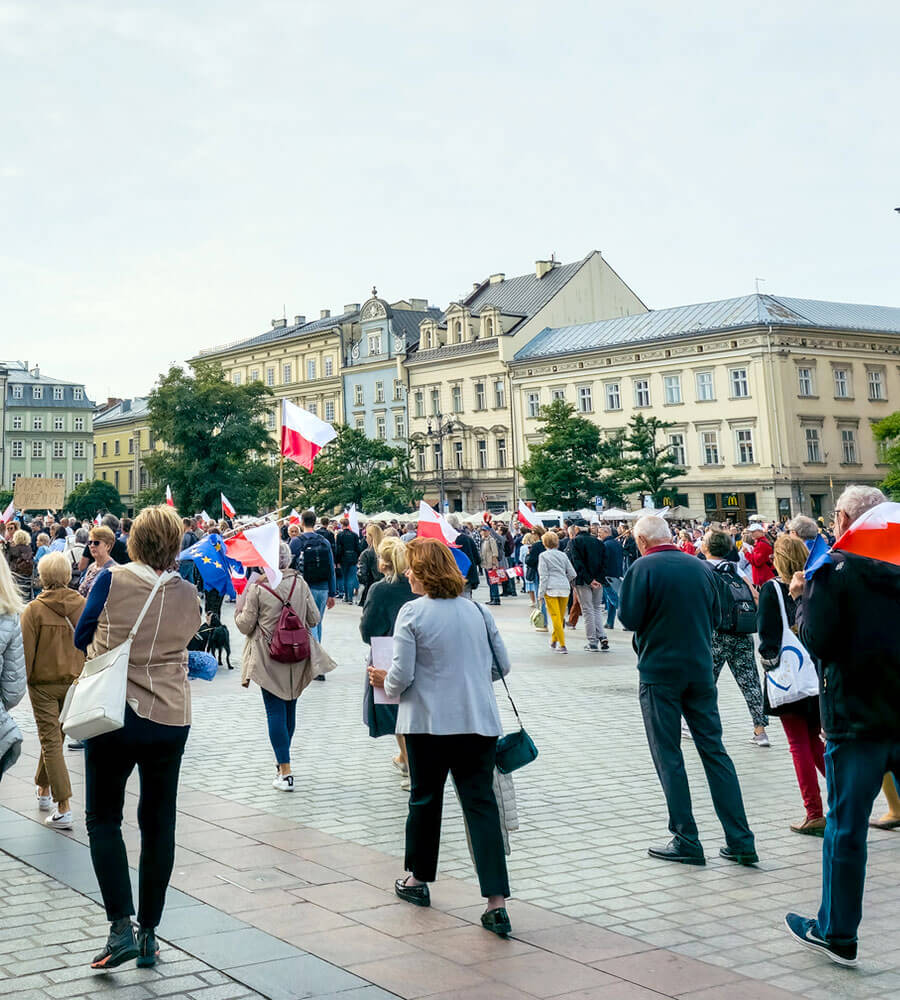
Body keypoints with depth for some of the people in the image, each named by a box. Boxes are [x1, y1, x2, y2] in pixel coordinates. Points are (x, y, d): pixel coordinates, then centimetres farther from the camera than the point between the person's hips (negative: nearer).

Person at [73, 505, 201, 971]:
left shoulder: (112, 579, -10)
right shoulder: (188, 595, -2)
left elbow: (82, 638, 3)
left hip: (115, 713, -3)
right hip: (171, 719, 3)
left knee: (103, 819, 9)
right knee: (158, 823, 12)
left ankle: (121, 928, -2)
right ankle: (149, 933, 17)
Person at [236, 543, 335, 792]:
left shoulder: (257, 588, -11)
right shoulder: (300, 583, -1)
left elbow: (245, 625, -4)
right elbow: (314, 619, 5)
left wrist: (239, 607, 15)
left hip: (269, 658, -4)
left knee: (275, 710, -2)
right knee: (290, 707, 17)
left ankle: (285, 772, -7)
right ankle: (282, 760, 32)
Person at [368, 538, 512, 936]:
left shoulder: (412, 612, -9)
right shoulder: (476, 610, 5)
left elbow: (401, 676, -11)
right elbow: (502, 666, 10)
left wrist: (384, 681, 10)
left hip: (430, 723, -3)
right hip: (479, 721, 3)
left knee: (425, 798, 15)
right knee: (481, 803, 2)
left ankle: (418, 878, 33)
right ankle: (497, 902, -5)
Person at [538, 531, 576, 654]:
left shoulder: (543, 556, 0)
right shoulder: (563, 555, 11)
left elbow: (544, 576, -5)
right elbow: (572, 573, 10)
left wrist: (541, 593, -2)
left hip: (551, 588, -4)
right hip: (565, 588, 4)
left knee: (556, 617, -4)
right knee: (560, 617, 15)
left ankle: (562, 645, -8)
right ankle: (554, 641, 26)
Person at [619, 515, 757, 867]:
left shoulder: (643, 568, -10)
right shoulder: (700, 566, 5)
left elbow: (629, 618, -13)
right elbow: (715, 617, 13)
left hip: (659, 672, -5)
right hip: (700, 670, 5)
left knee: (668, 757, 4)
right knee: (714, 750, 9)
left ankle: (686, 841, 6)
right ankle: (740, 841, 8)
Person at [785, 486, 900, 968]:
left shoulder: (833, 570, -10)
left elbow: (817, 642, -15)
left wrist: (802, 598, 0)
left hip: (857, 719, -4)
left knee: (846, 829, 5)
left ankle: (836, 932, 17)